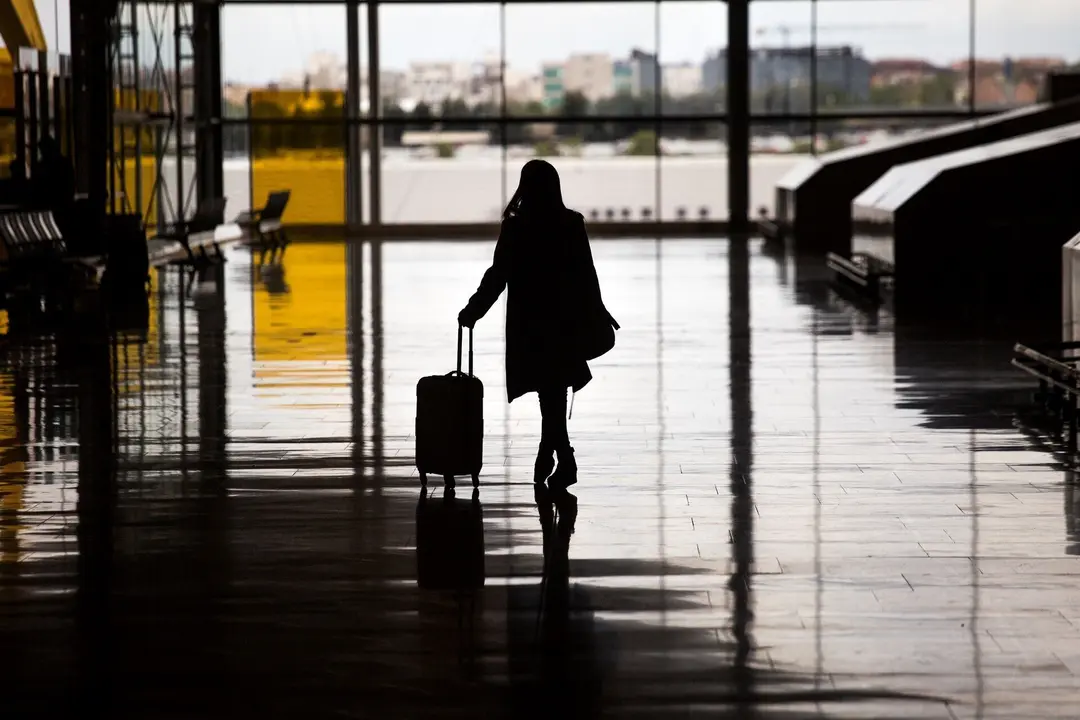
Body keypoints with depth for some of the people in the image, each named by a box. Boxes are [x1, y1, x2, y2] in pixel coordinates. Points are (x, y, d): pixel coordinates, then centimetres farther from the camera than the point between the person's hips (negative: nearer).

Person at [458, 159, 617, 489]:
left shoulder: (516, 228, -11)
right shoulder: (572, 224, -2)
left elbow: (498, 276, -9)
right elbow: (587, 275, 1)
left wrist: (472, 311, 1)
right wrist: (596, 313, 14)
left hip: (531, 322, -3)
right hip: (566, 319, 3)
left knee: (549, 391, 3)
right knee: (555, 391, 14)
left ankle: (564, 461, -3)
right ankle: (548, 455, 22)